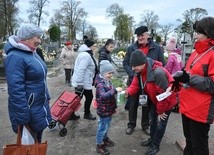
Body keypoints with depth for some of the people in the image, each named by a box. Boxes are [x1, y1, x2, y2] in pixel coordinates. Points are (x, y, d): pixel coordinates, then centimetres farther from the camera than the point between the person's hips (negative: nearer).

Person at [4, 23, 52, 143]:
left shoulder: (32, 53, 8)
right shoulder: (16, 57, -22)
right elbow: (15, 89, -26)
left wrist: (47, 98, 20)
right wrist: (23, 118, -25)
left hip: (40, 106, 9)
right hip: (29, 110, -9)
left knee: (38, 141, 24)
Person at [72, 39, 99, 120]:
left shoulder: (86, 54, 15)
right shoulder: (86, 56, -20)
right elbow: (81, 70, -28)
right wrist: (80, 84, -28)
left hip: (80, 82, 10)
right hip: (84, 83, -10)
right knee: (89, 97, 6)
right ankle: (87, 114, 24)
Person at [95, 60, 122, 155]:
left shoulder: (107, 81, 3)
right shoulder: (100, 84, -25)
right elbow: (103, 96, -43)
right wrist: (115, 90, -43)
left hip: (109, 109, 9)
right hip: (104, 111, -9)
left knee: (107, 126, 25)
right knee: (102, 127, 7)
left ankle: (105, 139, 46)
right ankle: (99, 145, 24)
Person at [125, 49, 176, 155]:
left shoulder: (158, 73, -40)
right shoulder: (140, 71, -13)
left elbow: (164, 95, -33)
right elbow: (135, 84, -9)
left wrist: (160, 111, -21)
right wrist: (128, 92, -32)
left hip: (167, 101, -8)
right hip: (154, 100, 8)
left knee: (160, 123, 5)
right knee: (152, 120, 21)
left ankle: (155, 145, 23)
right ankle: (152, 139, 41)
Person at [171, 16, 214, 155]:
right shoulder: (197, 51, 12)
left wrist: (189, 79, -24)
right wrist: (180, 78, 5)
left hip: (201, 110, -8)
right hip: (188, 106, 8)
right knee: (189, 141, 24)